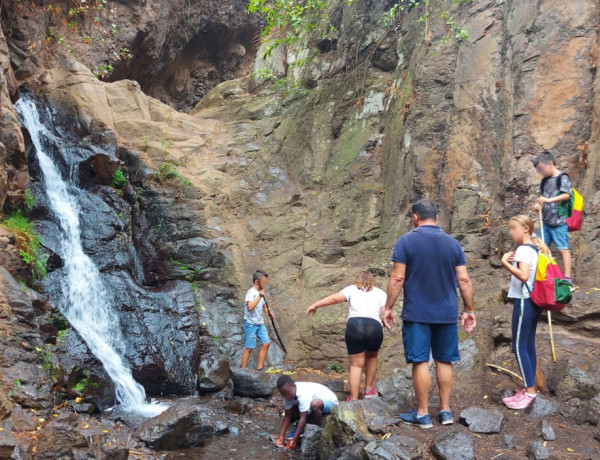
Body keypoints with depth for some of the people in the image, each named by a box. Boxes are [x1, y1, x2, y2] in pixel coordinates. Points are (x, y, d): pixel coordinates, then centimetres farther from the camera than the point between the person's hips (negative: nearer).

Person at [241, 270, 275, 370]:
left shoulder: (260, 292, 11)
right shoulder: (251, 292, -15)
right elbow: (250, 307, -30)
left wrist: (269, 313, 6)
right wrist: (259, 297, -30)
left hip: (260, 323, 8)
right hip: (250, 324, -8)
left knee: (266, 343, 2)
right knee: (249, 348, -3)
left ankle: (259, 367, 12)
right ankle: (243, 369, 6)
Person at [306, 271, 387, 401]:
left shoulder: (352, 289, 23)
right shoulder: (379, 292, 25)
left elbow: (335, 298, 8)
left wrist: (315, 305, 11)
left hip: (354, 324, -1)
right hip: (375, 326, 1)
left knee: (356, 363, 7)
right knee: (371, 356, 28)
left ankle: (354, 398, 5)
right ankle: (369, 389, 32)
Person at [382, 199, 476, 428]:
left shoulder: (406, 241, -6)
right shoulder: (452, 243, 5)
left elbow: (397, 278, -10)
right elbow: (464, 280, 3)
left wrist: (388, 307, -2)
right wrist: (469, 310, 11)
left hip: (417, 313, -3)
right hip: (447, 313, 4)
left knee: (420, 361, 2)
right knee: (444, 361, 12)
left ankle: (422, 414, 9)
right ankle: (445, 410, 19)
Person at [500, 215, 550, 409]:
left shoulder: (523, 249, -15)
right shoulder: (534, 249, 14)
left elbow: (523, 276, -27)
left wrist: (505, 263, -20)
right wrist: (510, 262, 5)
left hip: (524, 301, -10)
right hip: (533, 301, 10)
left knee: (519, 347, -5)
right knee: (528, 345, 12)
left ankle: (529, 390, -2)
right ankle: (529, 389, 17)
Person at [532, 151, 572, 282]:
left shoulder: (562, 178, -6)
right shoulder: (545, 181, 14)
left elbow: (566, 195, -16)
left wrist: (549, 199, -28)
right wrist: (538, 204, -1)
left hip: (559, 222, -7)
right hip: (546, 221, 8)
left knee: (563, 248, -6)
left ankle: (567, 278, -4)